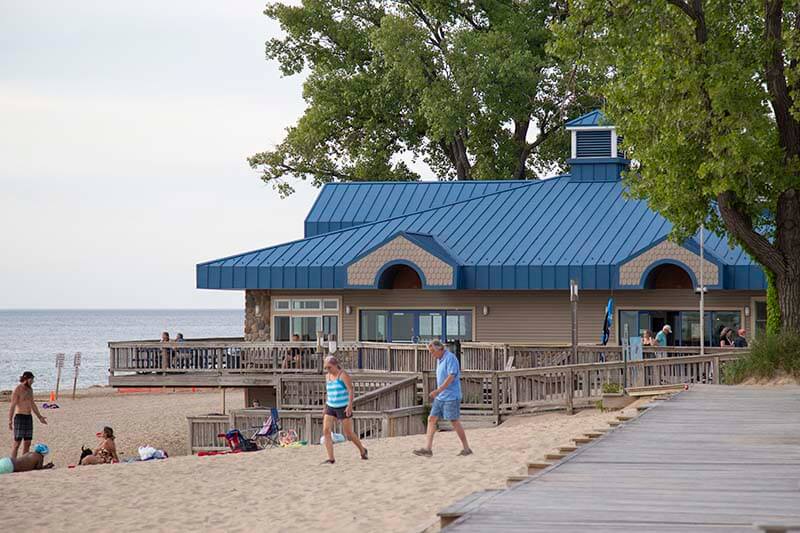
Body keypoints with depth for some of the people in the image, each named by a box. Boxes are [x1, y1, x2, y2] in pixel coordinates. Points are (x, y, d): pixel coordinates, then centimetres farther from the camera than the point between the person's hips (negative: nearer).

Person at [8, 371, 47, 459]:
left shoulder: (30, 389, 11)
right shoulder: (17, 390, -14)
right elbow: (12, 406, -16)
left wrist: (40, 417, 23)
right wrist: (10, 422, -20)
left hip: (28, 418, 8)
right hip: (19, 417, -8)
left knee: (27, 443, 8)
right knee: (17, 443, -8)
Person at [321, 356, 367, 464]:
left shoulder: (343, 375, -10)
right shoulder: (328, 376, 10)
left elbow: (351, 390, -16)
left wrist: (350, 405, -25)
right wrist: (325, 408, 19)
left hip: (344, 408, -6)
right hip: (331, 407, 6)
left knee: (349, 433, 3)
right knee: (326, 430, -11)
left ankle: (362, 450, 28)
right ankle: (330, 458, -11)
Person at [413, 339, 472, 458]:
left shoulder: (450, 358, -15)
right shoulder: (439, 359, 14)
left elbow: (451, 377, -22)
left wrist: (438, 390, -24)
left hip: (451, 396, -9)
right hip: (440, 397, 9)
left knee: (454, 421, -4)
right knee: (431, 419, 1)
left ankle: (466, 448, 7)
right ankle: (427, 449, -2)